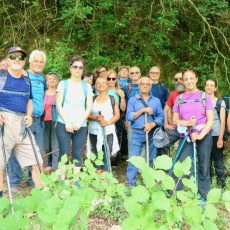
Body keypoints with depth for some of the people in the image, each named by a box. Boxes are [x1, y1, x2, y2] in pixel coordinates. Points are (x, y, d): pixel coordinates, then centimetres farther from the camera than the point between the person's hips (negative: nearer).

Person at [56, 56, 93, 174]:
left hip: (81, 126, 2)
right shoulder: (63, 84, 6)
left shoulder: (87, 86, 11)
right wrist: (67, 122, -10)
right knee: (64, 153, -4)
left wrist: (80, 122, -8)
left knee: (78, 154, 2)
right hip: (63, 124, -2)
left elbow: (89, 107, 5)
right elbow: (58, 105, 0)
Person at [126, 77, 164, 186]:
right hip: (137, 133, -2)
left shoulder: (156, 101, 12)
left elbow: (161, 116, 4)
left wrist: (152, 124, -14)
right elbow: (129, 116, -5)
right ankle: (130, 184, 0)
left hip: (152, 133, 2)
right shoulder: (133, 100, 6)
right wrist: (143, 110, -13)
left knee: (151, 159, 8)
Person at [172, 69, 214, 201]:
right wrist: (186, 123, -12)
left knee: (204, 166, 4)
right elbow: (175, 120, 9)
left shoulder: (204, 96, 2)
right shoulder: (179, 98, 9)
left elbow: (210, 120, -3)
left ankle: (203, 196, 16)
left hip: (204, 135, -1)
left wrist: (200, 135, -17)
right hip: (186, 136, 1)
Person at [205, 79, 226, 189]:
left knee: (218, 162, -2)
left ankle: (223, 185, 5)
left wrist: (220, 138, -10)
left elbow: (222, 121, -2)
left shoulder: (220, 102, 2)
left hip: (216, 136, -3)